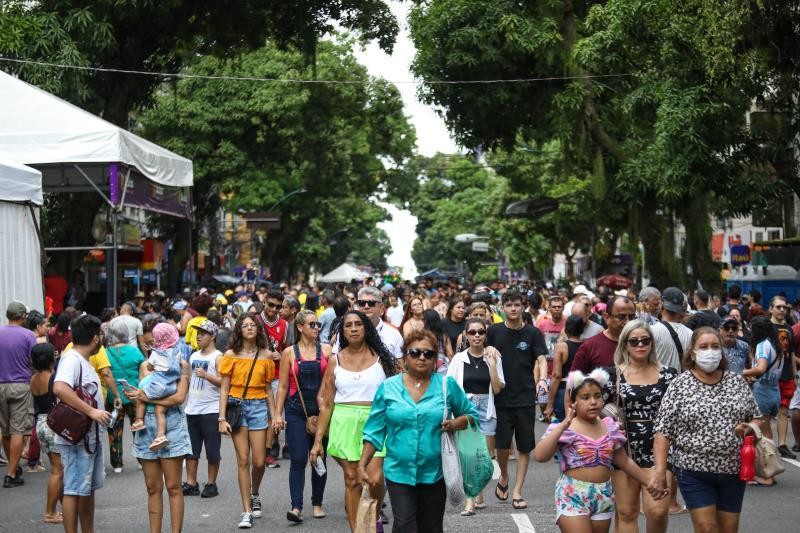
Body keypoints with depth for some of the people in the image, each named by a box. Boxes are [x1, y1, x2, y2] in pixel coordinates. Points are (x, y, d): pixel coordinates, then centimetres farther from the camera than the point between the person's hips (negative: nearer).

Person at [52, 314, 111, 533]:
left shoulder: (82, 360, 14)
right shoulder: (72, 359, -17)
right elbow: (59, 389, -34)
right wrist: (91, 411, -32)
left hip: (91, 437, 10)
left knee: (88, 488, 17)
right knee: (74, 490, -5)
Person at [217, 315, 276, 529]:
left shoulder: (265, 355, 6)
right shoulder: (231, 355, 0)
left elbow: (268, 388, 12)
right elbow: (224, 389, 0)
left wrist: (275, 416, 10)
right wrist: (222, 418, -6)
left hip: (258, 406, 1)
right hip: (237, 405, -1)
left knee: (259, 461, -1)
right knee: (243, 460, -3)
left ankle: (254, 495, 31)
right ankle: (247, 511, 3)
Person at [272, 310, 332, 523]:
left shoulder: (326, 350, 5)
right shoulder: (289, 353, 3)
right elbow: (283, 386, 4)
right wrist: (277, 414, -2)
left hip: (321, 411, 2)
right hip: (296, 411, -1)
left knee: (319, 458, 8)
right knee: (298, 459, -8)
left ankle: (317, 503, 19)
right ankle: (296, 507, -10)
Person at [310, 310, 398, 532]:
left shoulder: (380, 358, 4)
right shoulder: (335, 361, 8)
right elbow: (326, 403, 10)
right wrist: (318, 441, 6)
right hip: (345, 422, 1)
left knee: (375, 478, -12)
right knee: (352, 480, 0)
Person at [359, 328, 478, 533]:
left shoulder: (448, 385, 0)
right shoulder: (388, 388, 0)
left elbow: (472, 415, 9)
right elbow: (375, 431, 4)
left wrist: (456, 423, -12)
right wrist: (362, 464, -3)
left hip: (434, 473, 1)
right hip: (399, 472, -1)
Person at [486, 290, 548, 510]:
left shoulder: (532, 333, 0)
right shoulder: (494, 331, 3)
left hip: (526, 398, 0)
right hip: (501, 398, 0)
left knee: (525, 447, 3)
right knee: (502, 444, -5)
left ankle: (517, 492, 12)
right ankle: (504, 478, 24)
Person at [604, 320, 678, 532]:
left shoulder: (667, 374, 5)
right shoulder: (612, 375, 2)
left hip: (658, 449, 0)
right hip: (625, 449, 0)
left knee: (658, 511, -10)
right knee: (626, 513, 5)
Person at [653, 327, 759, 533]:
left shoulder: (738, 383, 7)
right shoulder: (679, 386, -4)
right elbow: (663, 432, -7)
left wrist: (749, 429, -7)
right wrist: (660, 470, -14)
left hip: (733, 470, 3)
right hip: (694, 470, -3)